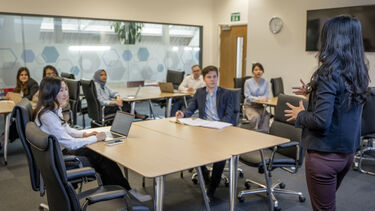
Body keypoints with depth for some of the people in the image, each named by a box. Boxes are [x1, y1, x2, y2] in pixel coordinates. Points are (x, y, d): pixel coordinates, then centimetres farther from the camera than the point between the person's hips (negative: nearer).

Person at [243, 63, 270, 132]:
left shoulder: (265, 82, 4)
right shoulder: (248, 82, -4)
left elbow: (266, 96, 1)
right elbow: (247, 96, -10)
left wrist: (262, 98, -21)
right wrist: (258, 99, -23)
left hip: (261, 106, 3)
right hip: (250, 106, -2)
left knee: (266, 117, -28)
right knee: (256, 117, -32)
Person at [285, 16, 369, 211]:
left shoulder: (329, 73, -21)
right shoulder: (359, 73, 3)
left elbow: (321, 121, -25)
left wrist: (300, 115, -7)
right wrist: (314, 92, 18)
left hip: (325, 155, -8)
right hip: (347, 152, 8)